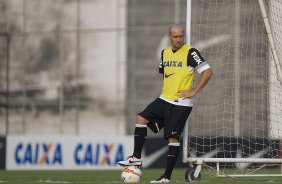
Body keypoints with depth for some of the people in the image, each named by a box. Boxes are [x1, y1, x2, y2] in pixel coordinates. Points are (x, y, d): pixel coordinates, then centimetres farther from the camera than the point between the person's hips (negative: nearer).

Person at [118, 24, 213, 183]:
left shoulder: (190, 52, -11)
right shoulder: (165, 53, 11)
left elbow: (208, 72, -17)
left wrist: (194, 91, -17)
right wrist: (168, 89, 15)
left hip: (180, 104, -7)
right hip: (164, 99, 7)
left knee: (173, 137, -7)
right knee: (141, 118, -1)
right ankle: (137, 158, 4)